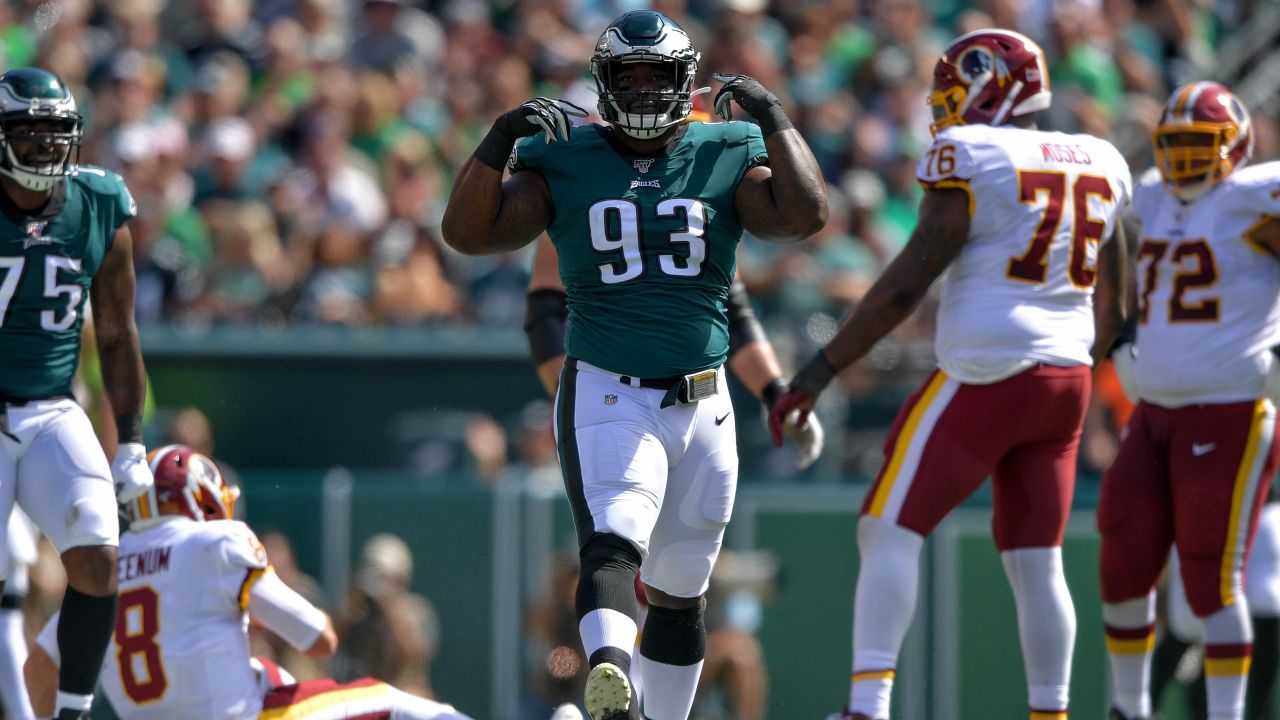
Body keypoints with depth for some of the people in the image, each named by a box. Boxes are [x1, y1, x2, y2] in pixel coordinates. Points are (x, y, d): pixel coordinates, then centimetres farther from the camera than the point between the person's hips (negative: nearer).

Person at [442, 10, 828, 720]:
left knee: (679, 594, 11)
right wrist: (502, 137, -13)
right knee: (614, 546, -28)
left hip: (702, 406, 3)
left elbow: (805, 216, -7)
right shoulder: (565, 162, 5)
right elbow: (467, 231, -3)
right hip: (608, 398, -3)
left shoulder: (726, 157, 8)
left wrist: (772, 116, -8)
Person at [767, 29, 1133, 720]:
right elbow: (1111, 309, 20)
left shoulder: (969, 159, -9)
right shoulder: (1099, 165, 12)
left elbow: (907, 284, -13)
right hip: (1064, 378, 7)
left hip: (983, 376, -7)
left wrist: (820, 370, -9)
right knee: (1035, 560, 12)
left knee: (888, 533, -4)